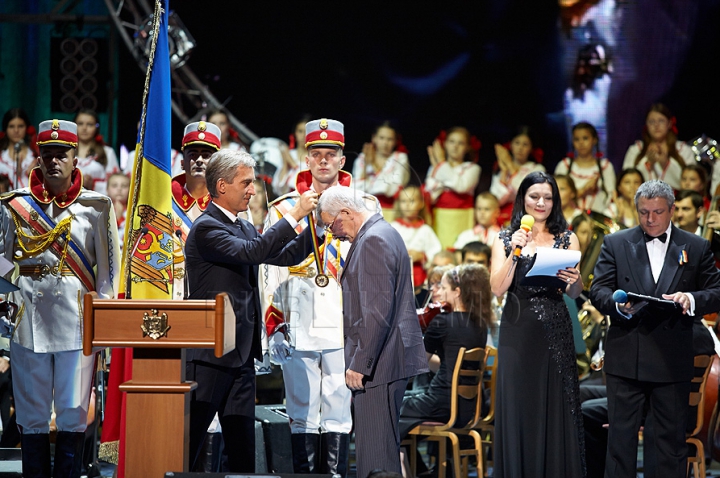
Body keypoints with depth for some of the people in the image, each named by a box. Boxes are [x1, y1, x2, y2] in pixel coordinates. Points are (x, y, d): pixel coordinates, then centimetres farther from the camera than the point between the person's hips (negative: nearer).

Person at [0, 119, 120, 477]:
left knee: (73, 414, 2)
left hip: (78, 323, -1)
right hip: (30, 322, 1)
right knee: (32, 414, 6)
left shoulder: (96, 207, 3)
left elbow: (109, 267, 3)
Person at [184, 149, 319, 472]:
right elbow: (251, 252, -24)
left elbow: (285, 256, 20)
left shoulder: (243, 228, 17)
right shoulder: (206, 227, -12)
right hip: (209, 355, -9)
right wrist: (295, 215, -20)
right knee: (189, 440, -4)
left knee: (243, 446, 9)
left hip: (241, 354, 9)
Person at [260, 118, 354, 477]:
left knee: (338, 416, 1)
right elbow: (269, 272, 9)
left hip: (344, 330, 0)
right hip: (298, 332, 0)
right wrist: (274, 328, 3)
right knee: (303, 417, 1)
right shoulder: (283, 210, 9)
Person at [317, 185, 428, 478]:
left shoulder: (374, 240, -15)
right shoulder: (380, 233, 18)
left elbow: (378, 309, -22)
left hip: (378, 364, -11)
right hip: (384, 362, 11)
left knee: (376, 453, -9)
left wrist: (360, 363, -20)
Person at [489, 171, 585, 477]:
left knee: (556, 409, 0)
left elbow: (575, 294, 5)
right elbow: (498, 289, -4)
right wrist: (514, 253, -16)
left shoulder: (568, 240, 8)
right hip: (517, 334, 0)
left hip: (556, 333, 0)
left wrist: (573, 281, -17)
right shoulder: (505, 240, 7)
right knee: (518, 409, 1)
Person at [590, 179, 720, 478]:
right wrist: (617, 304, -21)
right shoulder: (615, 244, 7)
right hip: (625, 360, 0)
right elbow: (598, 290, 1)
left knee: (672, 439, 6)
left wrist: (692, 299, -17)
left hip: (673, 362, 0)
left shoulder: (696, 248, 7)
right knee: (620, 438, 4)